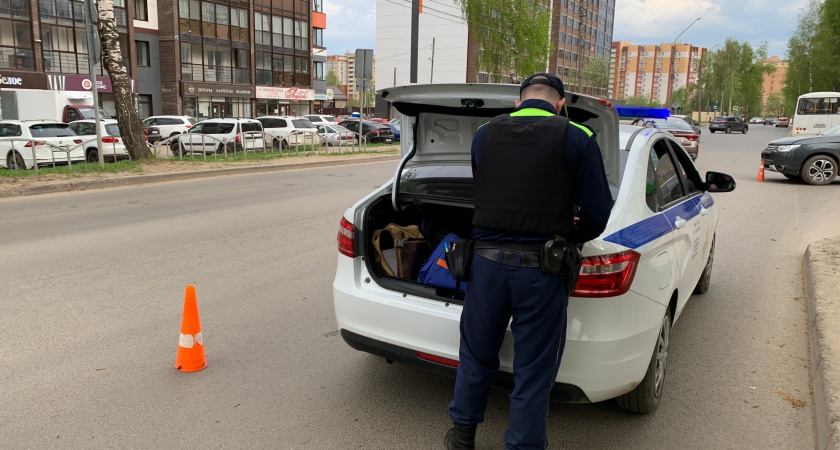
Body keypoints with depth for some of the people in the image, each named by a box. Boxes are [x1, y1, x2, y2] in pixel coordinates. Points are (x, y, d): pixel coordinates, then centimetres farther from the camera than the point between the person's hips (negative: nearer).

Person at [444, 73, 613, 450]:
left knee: (476, 355, 21)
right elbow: (597, 214, -3)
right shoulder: (577, 139, -2)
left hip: (487, 261, 3)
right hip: (541, 269, -3)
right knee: (533, 370, 12)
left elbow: (482, 194, 12)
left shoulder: (485, 134, 7)